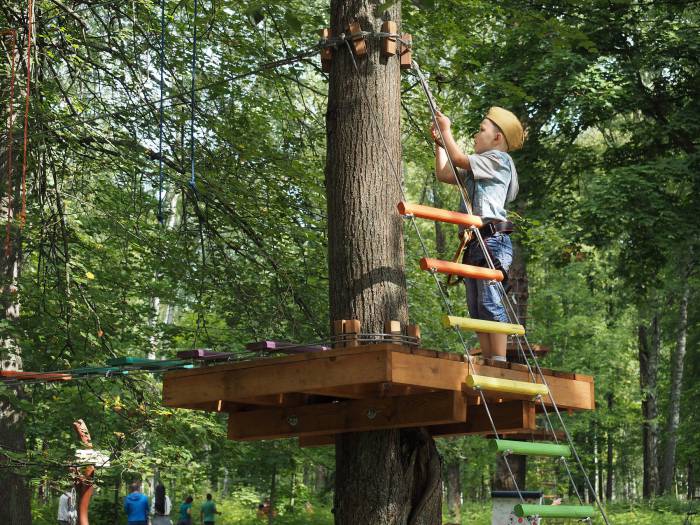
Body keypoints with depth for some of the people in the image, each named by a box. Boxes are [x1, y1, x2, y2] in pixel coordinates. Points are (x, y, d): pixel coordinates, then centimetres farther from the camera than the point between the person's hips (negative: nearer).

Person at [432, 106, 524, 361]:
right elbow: (444, 174, 30)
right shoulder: (475, 171, 27)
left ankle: (499, 361, -20)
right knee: (476, 308, 3)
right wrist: (439, 141, 28)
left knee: (489, 302, -17)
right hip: (474, 242, 9)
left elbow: (459, 159, -4)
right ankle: (488, 360, 1)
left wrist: (446, 130, 9)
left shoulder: (499, 159, 2)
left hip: (492, 238, -9)